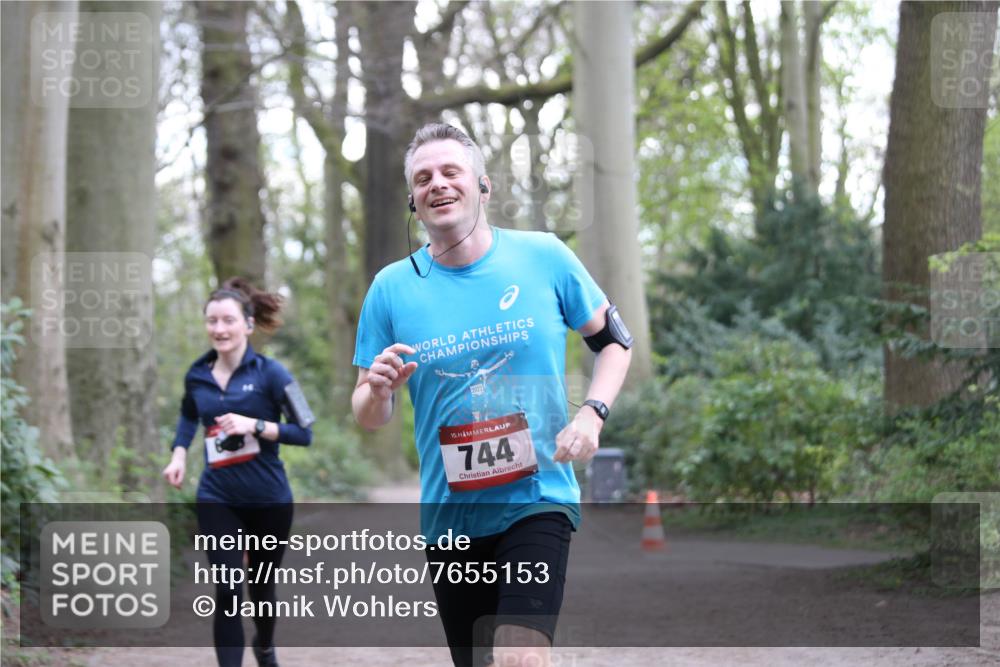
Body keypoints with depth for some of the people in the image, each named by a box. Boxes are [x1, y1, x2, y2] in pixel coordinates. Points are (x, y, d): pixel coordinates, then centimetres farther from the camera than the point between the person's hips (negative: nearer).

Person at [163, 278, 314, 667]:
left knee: (261, 587, 17)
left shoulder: (269, 373, -10)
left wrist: (255, 425, -24)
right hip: (217, 500, 1)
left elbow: (303, 433, -11)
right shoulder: (197, 376, 2)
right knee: (227, 592, -11)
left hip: (269, 500, -1)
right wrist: (179, 456, 8)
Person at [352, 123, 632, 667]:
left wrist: (592, 413, -6)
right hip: (449, 515, 3)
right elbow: (367, 417, 7)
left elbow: (613, 338, 11)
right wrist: (377, 389, -16)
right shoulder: (391, 287, 1)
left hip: (536, 500, -3)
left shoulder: (543, 257, -2)